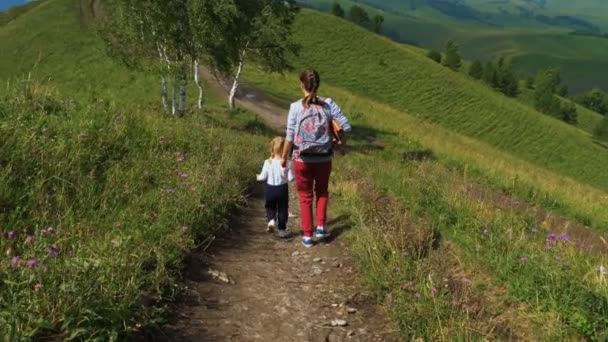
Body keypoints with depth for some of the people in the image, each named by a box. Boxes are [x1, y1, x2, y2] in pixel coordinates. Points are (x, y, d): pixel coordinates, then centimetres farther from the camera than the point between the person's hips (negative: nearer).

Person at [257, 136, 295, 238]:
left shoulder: (268, 162, -11)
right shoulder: (287, 163, -14)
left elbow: (263, 177, -6)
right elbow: (290, 178, -12)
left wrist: (258, 177, 14)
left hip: (269, 188, 1)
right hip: (282, 189, -1)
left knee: (270, 207, 23)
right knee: (282, 209, 12)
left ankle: (271, 220, -3)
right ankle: (281, 230, 16)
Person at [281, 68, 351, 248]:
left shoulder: (296, 107, -11)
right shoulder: (328, 104, -7)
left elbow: (290, 137, -11)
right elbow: (345, 126, -10)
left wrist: (284, 158, 1)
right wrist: (342, 142, 10)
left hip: (302, 159, -1)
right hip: (324, 158, 1)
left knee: (305, 197, 15)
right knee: (322, 192, 27)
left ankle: (307, 236, 20)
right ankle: (321, 226, 22)